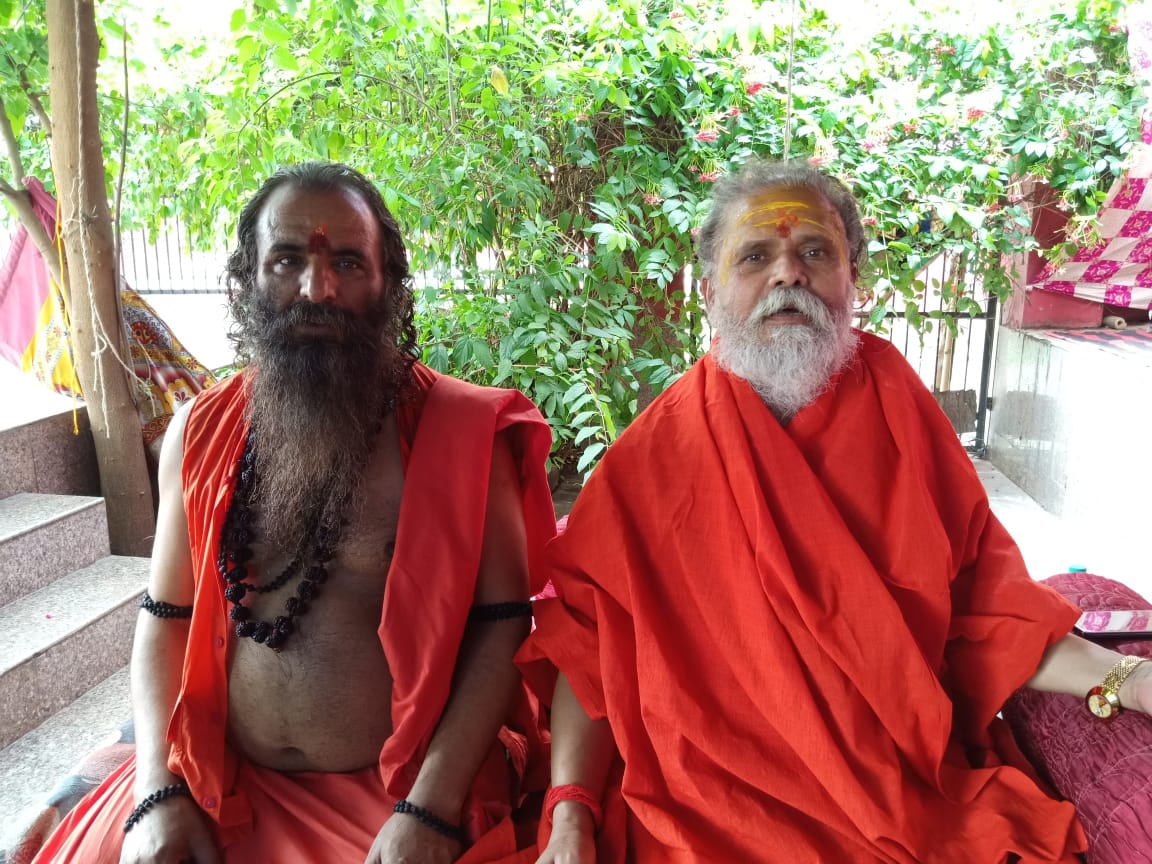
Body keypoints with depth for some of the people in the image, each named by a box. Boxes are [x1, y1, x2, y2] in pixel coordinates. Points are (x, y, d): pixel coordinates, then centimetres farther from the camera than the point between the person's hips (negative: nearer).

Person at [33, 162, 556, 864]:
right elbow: (166, 618, 8)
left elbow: (501, 622, -10)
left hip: (406, 796, -3)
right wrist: (159, 794, -3)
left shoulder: (462, 430, -9)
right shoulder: (202, 432, 3)